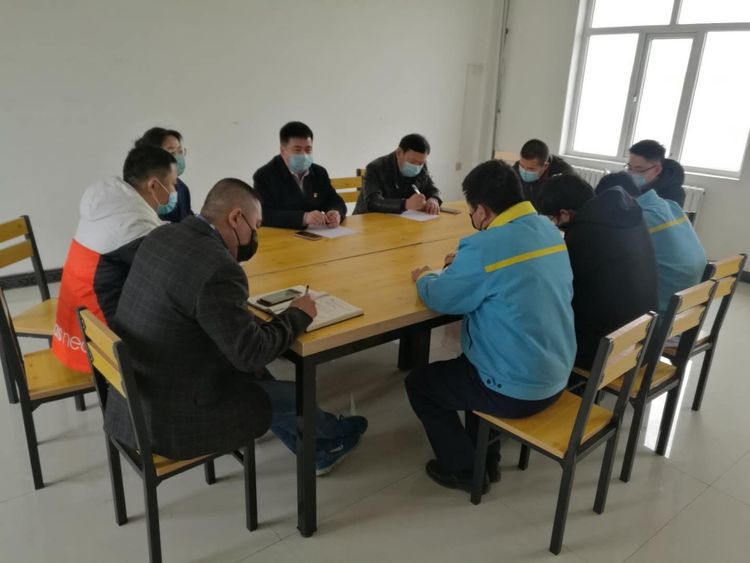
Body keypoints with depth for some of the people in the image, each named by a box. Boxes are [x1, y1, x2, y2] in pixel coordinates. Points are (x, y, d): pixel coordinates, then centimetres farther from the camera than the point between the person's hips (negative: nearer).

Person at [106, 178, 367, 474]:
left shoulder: (162, 235, 1)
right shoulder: (219, 269, -28)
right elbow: (250, 353, -22)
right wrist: (297, 315, -8)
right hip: (171, 419, -8)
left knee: (254, 375, 23)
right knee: (293, 395, 12)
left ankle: (319, 451, 38)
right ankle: (333, 434, 44)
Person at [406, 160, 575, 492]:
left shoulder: (485, 246, -24)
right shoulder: (549, 231, 2)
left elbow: (442, 299, -11)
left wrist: (424, 278, 9)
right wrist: (467, 264, 15)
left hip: (517, 391, -8)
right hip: (555, 377, 8)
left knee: (418, 383, 12)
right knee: (466, 364, 32)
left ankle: (464, 469, 21)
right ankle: (486, 458, 36)